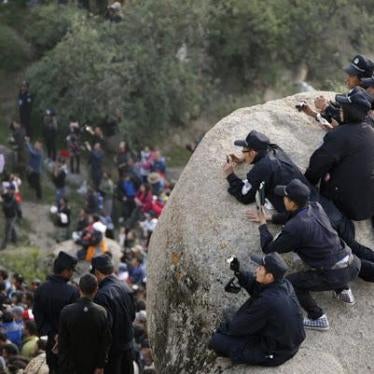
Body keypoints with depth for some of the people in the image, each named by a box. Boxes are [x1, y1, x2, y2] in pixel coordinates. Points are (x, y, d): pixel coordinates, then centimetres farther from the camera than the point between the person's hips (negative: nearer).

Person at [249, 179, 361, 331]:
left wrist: (263, 224, 9)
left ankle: (318, 318, 8)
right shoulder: (316, 207, 0)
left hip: (335, 276, -8)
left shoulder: (294, 228, -20)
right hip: (353, 267, 8)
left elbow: (269, 249, -4)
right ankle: (344, 289, 35)